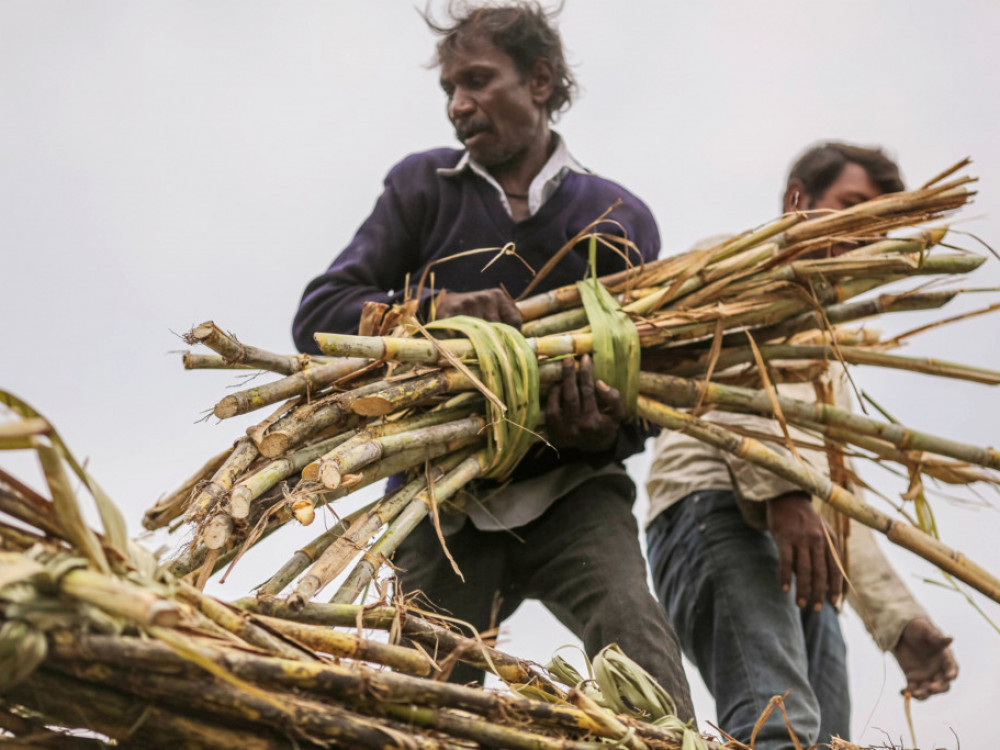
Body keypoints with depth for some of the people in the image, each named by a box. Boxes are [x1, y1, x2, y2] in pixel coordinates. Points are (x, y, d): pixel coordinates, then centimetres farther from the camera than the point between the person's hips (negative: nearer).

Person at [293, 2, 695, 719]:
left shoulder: (620, 219, 2)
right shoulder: (423, 187, 4)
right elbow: (318, 315, -3)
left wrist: (605, 433, -23)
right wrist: (434, 309, -22)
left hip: (569, 487, -1)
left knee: (631, 622, -27)